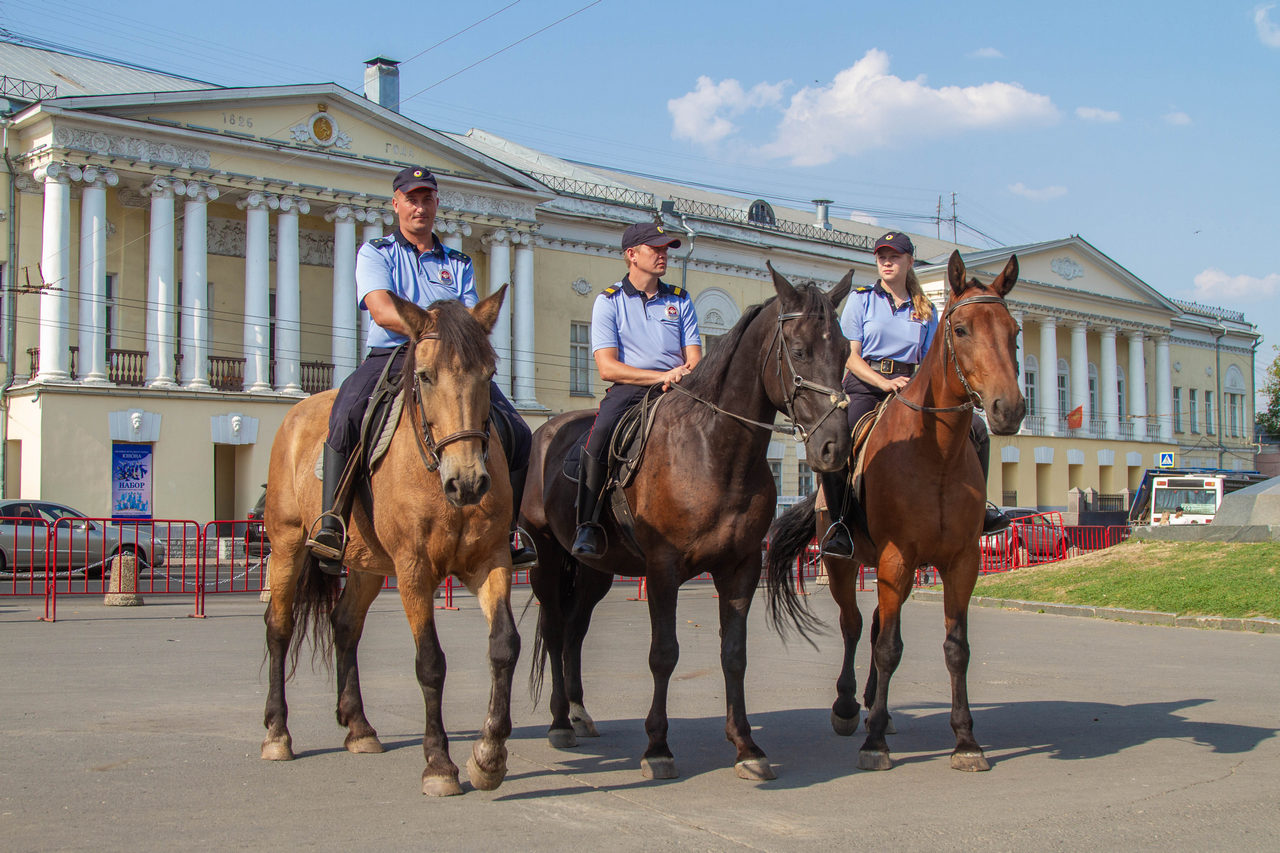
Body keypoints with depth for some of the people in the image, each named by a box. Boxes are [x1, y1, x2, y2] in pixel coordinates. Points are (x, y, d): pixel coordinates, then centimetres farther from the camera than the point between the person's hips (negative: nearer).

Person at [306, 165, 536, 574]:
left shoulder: (458, 263, 21)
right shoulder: (375, 253, 10)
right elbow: (382, 311, -8)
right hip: (389, 359, -3)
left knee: (520, 436, -14)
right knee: (347, 415, -35)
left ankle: (506, 531, -1)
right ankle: (333, 522, -25)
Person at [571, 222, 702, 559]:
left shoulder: (680, 300, 17)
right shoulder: (609, 301, 5)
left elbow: (694, 360, 12)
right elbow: (607, 367, -6)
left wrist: (682, 377, -13)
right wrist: (661, 376, -16)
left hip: (677, 391, 4)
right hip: (628, 389, -3)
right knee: (601, 433, -33)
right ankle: (588, 527, -28)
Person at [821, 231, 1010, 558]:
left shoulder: (925, 310, 15)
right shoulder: (861, 299, 6)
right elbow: (851, 356, -2)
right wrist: (884, 383, -17)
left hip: (911, 388, 4)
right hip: (864, 386, -3)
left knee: (975, 427, -11)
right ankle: (840, 523, -19)